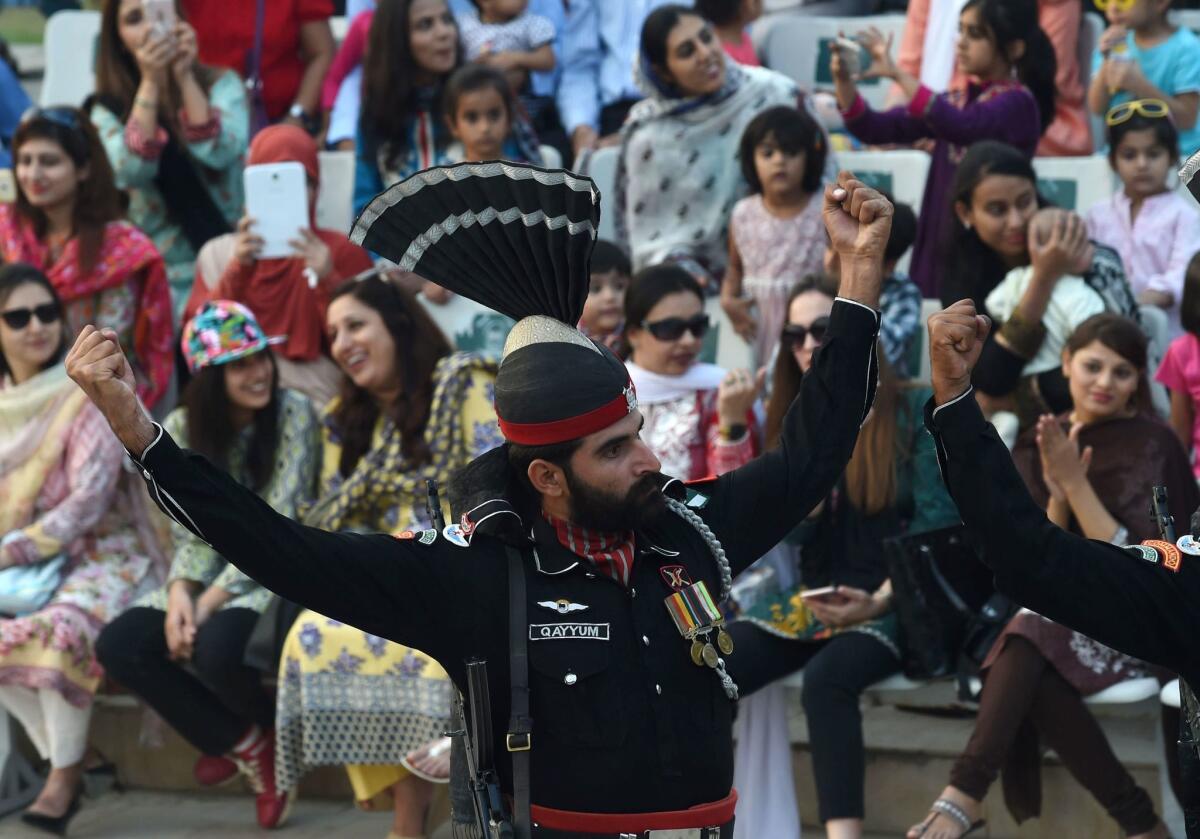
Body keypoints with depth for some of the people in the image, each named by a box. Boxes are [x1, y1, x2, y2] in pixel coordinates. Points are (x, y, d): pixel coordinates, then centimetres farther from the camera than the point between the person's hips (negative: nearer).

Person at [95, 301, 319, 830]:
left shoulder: (293, 414, -12)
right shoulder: (181, 429, 0)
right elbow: (191, 535, 2)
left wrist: (210, 602, -21)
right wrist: (180, 594, -20)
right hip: (214, 577, 5)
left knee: (215, 648, -33)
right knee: (118, 645, -16)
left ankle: (271, 733, 3)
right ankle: (244, 744, 0)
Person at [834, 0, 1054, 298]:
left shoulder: (1018, 103, -7)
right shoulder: (955, 101, 14)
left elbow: (959, 127, -27)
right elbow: (875, 129, 8)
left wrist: (897, 74, -32)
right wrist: (844, 81, -10)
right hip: (939, 241, 7)